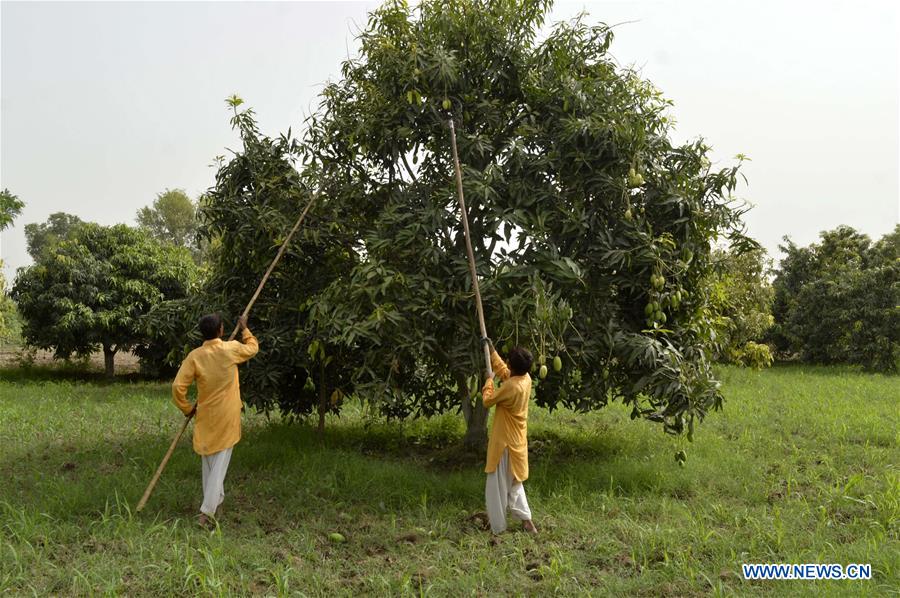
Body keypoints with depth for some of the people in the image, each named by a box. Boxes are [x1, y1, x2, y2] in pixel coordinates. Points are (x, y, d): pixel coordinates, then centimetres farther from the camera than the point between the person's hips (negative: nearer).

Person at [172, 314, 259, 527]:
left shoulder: (195, 356, -8)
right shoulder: (231, 349, -11)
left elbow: (178, 386, -11)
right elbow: (253, 347, 11)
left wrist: (187, 408, 5)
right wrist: (244, 328, 26)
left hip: (205, 416, 2)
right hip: (227, 417, -2)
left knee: (208, 462, 19)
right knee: (220, 464, -2)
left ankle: (215, 499, 32)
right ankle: (207, 511, -9)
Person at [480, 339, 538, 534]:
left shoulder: (511, 386, -28)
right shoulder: (525, 378, -2)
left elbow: (487, 401, -14)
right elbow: (503, 370, 18)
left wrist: (489, 382, 3)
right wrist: (491, 350, 20)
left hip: (505, 442, -9)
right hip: (516, 440, 9)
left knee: (498, 486, 4)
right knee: (513, 483, 22)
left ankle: (498, 528, 13)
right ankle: (526, 521, 21)